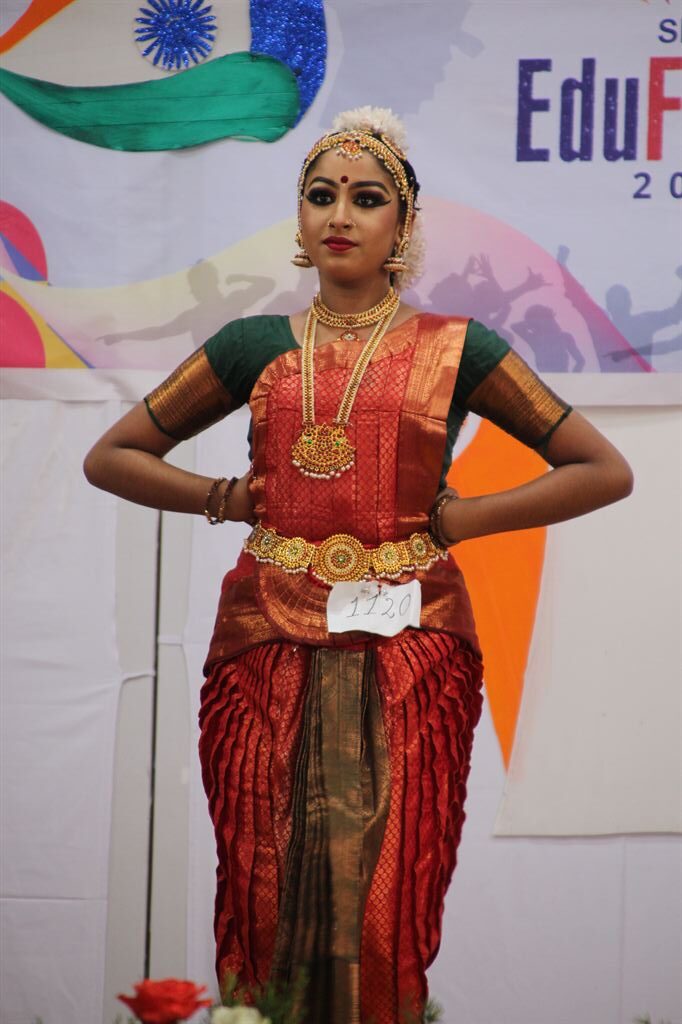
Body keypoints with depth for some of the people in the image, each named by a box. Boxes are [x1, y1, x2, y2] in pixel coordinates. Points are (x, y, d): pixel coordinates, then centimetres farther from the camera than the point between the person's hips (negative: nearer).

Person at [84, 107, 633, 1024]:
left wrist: (457, 517, 0)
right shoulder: (255, 347, 11)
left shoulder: (454, 348, 6)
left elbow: (604, 471, 5)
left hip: (406, 646, -2)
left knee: (380, 904, -8)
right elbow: (111, 456, 18)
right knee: (269, 897, 0)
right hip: (270, 642, 2)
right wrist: (226, 498, 6)